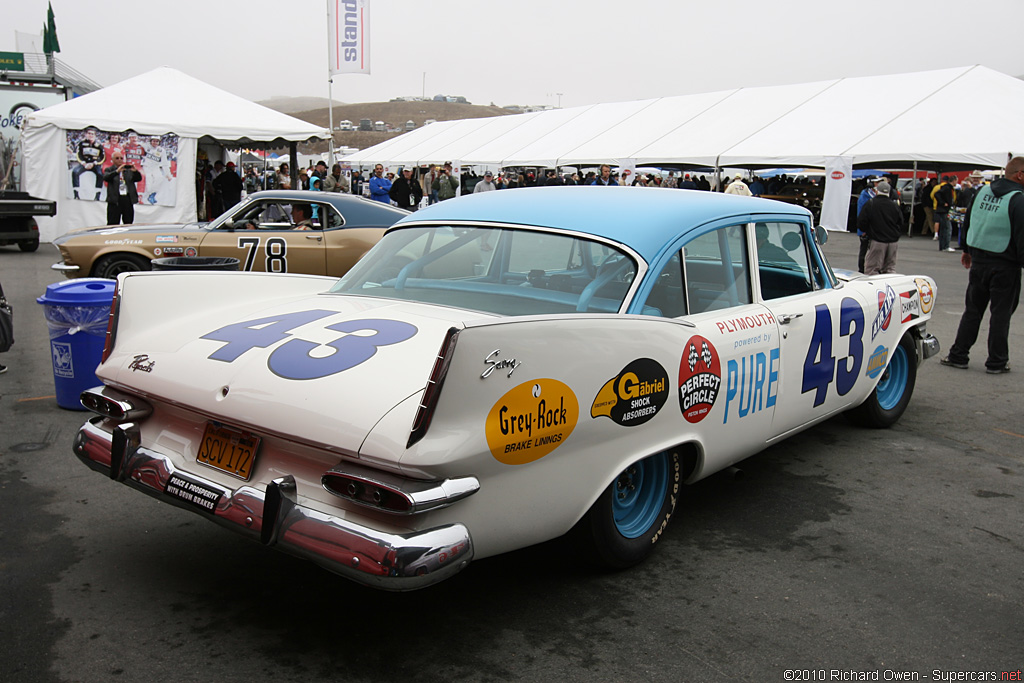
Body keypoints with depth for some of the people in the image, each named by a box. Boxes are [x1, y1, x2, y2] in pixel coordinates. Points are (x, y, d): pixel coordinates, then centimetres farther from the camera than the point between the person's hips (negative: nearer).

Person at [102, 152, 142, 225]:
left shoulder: (128, 170, 14)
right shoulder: (109, 170, 6)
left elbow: (138, 178, 4)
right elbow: (106, 178, -13)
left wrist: (135, 171, -16)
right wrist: (117, 171, -27)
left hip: (128, 199, 3)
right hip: (115, 200, -3)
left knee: (128, 224, 7)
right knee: (113, 225, -3)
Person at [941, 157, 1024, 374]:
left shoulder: (982, 191, 5)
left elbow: (967, 222, 16)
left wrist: (967, 250, 27)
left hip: (978, 260, 5)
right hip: (1004, 266, -5)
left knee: (972, 310, 14)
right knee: (1001, 314, 5)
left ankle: (958, 355, 15)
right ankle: (996, 362, 11)